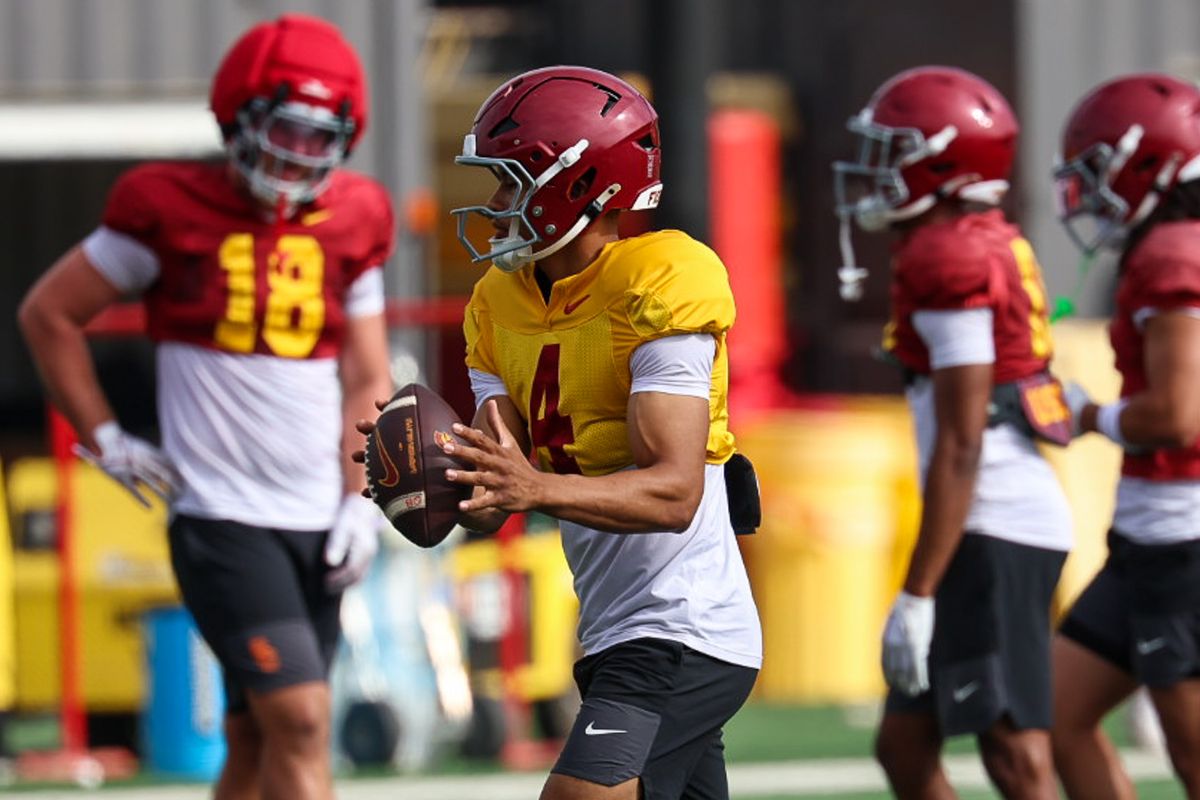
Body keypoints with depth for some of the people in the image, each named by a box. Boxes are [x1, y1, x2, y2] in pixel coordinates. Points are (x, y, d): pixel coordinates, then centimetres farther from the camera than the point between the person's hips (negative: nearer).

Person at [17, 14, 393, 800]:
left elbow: (365, 379, 12)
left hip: (317, 525, 5)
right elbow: (49, 314, 5)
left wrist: (361, 503, 1)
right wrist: (105, 440, 2)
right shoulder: (171, 209, -6)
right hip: (222, 520, -5)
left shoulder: (350, 222, 7)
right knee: (301, 720, -17)